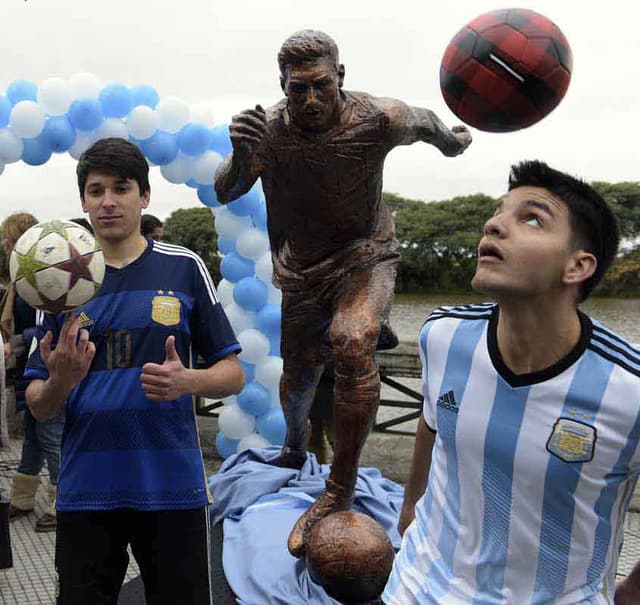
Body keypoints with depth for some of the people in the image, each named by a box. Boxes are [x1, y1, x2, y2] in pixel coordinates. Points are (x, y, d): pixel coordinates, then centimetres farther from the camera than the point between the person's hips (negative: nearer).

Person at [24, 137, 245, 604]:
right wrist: (61, 381, -17)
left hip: (173, 487, -1)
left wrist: (185, 381, -19)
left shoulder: (185, 268, 1)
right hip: (85, 491, 2)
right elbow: (39, 408, 5)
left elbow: (233, 374, 2)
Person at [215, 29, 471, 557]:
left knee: (352, 342, -33)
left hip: (366, 257, -2)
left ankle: (341, 491, -20)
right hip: (302, 270, 3)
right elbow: (225, 194, -19)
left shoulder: (378, 119, -21)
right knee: (297, 381, 12)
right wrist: (241, 155, -42)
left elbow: (424, 121, 1)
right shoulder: (269, 128, -17)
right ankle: (295, 450, 49)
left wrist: (452, 141, 24)